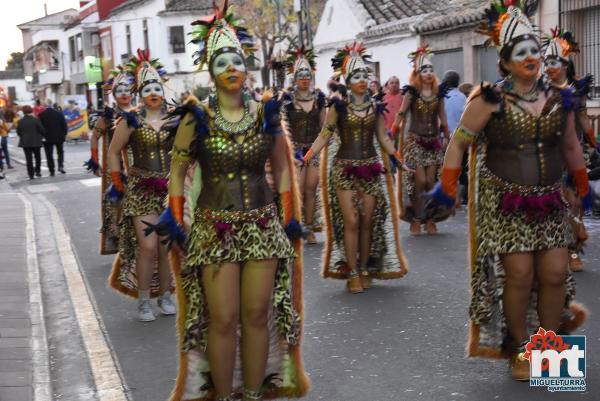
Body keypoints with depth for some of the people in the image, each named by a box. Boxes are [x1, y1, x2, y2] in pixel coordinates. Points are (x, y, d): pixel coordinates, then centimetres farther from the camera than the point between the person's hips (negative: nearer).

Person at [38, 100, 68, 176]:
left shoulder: (41, 115, -9)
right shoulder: (59, 113, -5)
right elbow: (64, 125, -2)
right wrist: (64, 134, 7)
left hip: (47, 138, -2)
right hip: (59, 137, 2)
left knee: (49, 155, 5)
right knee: (60, 152, 20)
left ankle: (52, 171, 2)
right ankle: (60, 166, 3)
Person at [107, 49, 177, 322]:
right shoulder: (131, 121, -1)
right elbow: (113, 153, 8)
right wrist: (118, 184, 4)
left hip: (171, 190, 2)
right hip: (141, 191, -2)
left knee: (166, 247, 5)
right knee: (147, 247, -10)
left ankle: (165, 296, 20)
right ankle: (144, 301, 4)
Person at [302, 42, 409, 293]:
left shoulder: (376, 107, 7)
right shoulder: (339, 106, -2)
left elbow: (383, 138, 13)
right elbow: (324, 136, -2)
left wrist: (397, 158, 6)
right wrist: (305, 158, -10)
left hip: (371, 169, 3)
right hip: (345, 169, -3)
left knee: (368, 221, 5)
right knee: (350, 221, -7)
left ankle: (365, 270, 17)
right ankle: (351, 273, 3)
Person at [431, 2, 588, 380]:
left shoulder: (559, 100, 5)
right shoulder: (491, 100, -9)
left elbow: (571, 147, 18)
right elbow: (460, 142, -6)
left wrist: (584, 188, 21)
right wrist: (447, 187, -9)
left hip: (550, 201, 4)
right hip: (505, 203, -4)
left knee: (556, 273, 2)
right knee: (519, 274, -5)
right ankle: (520, 349, 15)